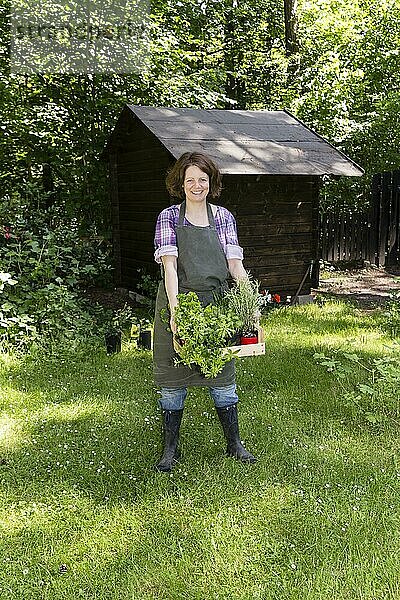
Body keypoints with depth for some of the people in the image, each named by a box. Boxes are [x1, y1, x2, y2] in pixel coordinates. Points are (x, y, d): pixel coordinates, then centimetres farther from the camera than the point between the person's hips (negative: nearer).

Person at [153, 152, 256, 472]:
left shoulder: (223, 217, 7)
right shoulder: (169, 217, -1)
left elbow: (235, 264, 0)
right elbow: (169, 266, -13)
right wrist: (175, 310, -25)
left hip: (217, 305, 2)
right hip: (178, 306, -1)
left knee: (222, 378, 10)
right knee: (173, 381, 7)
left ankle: (235, 444, 26)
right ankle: (171, 449, 22)